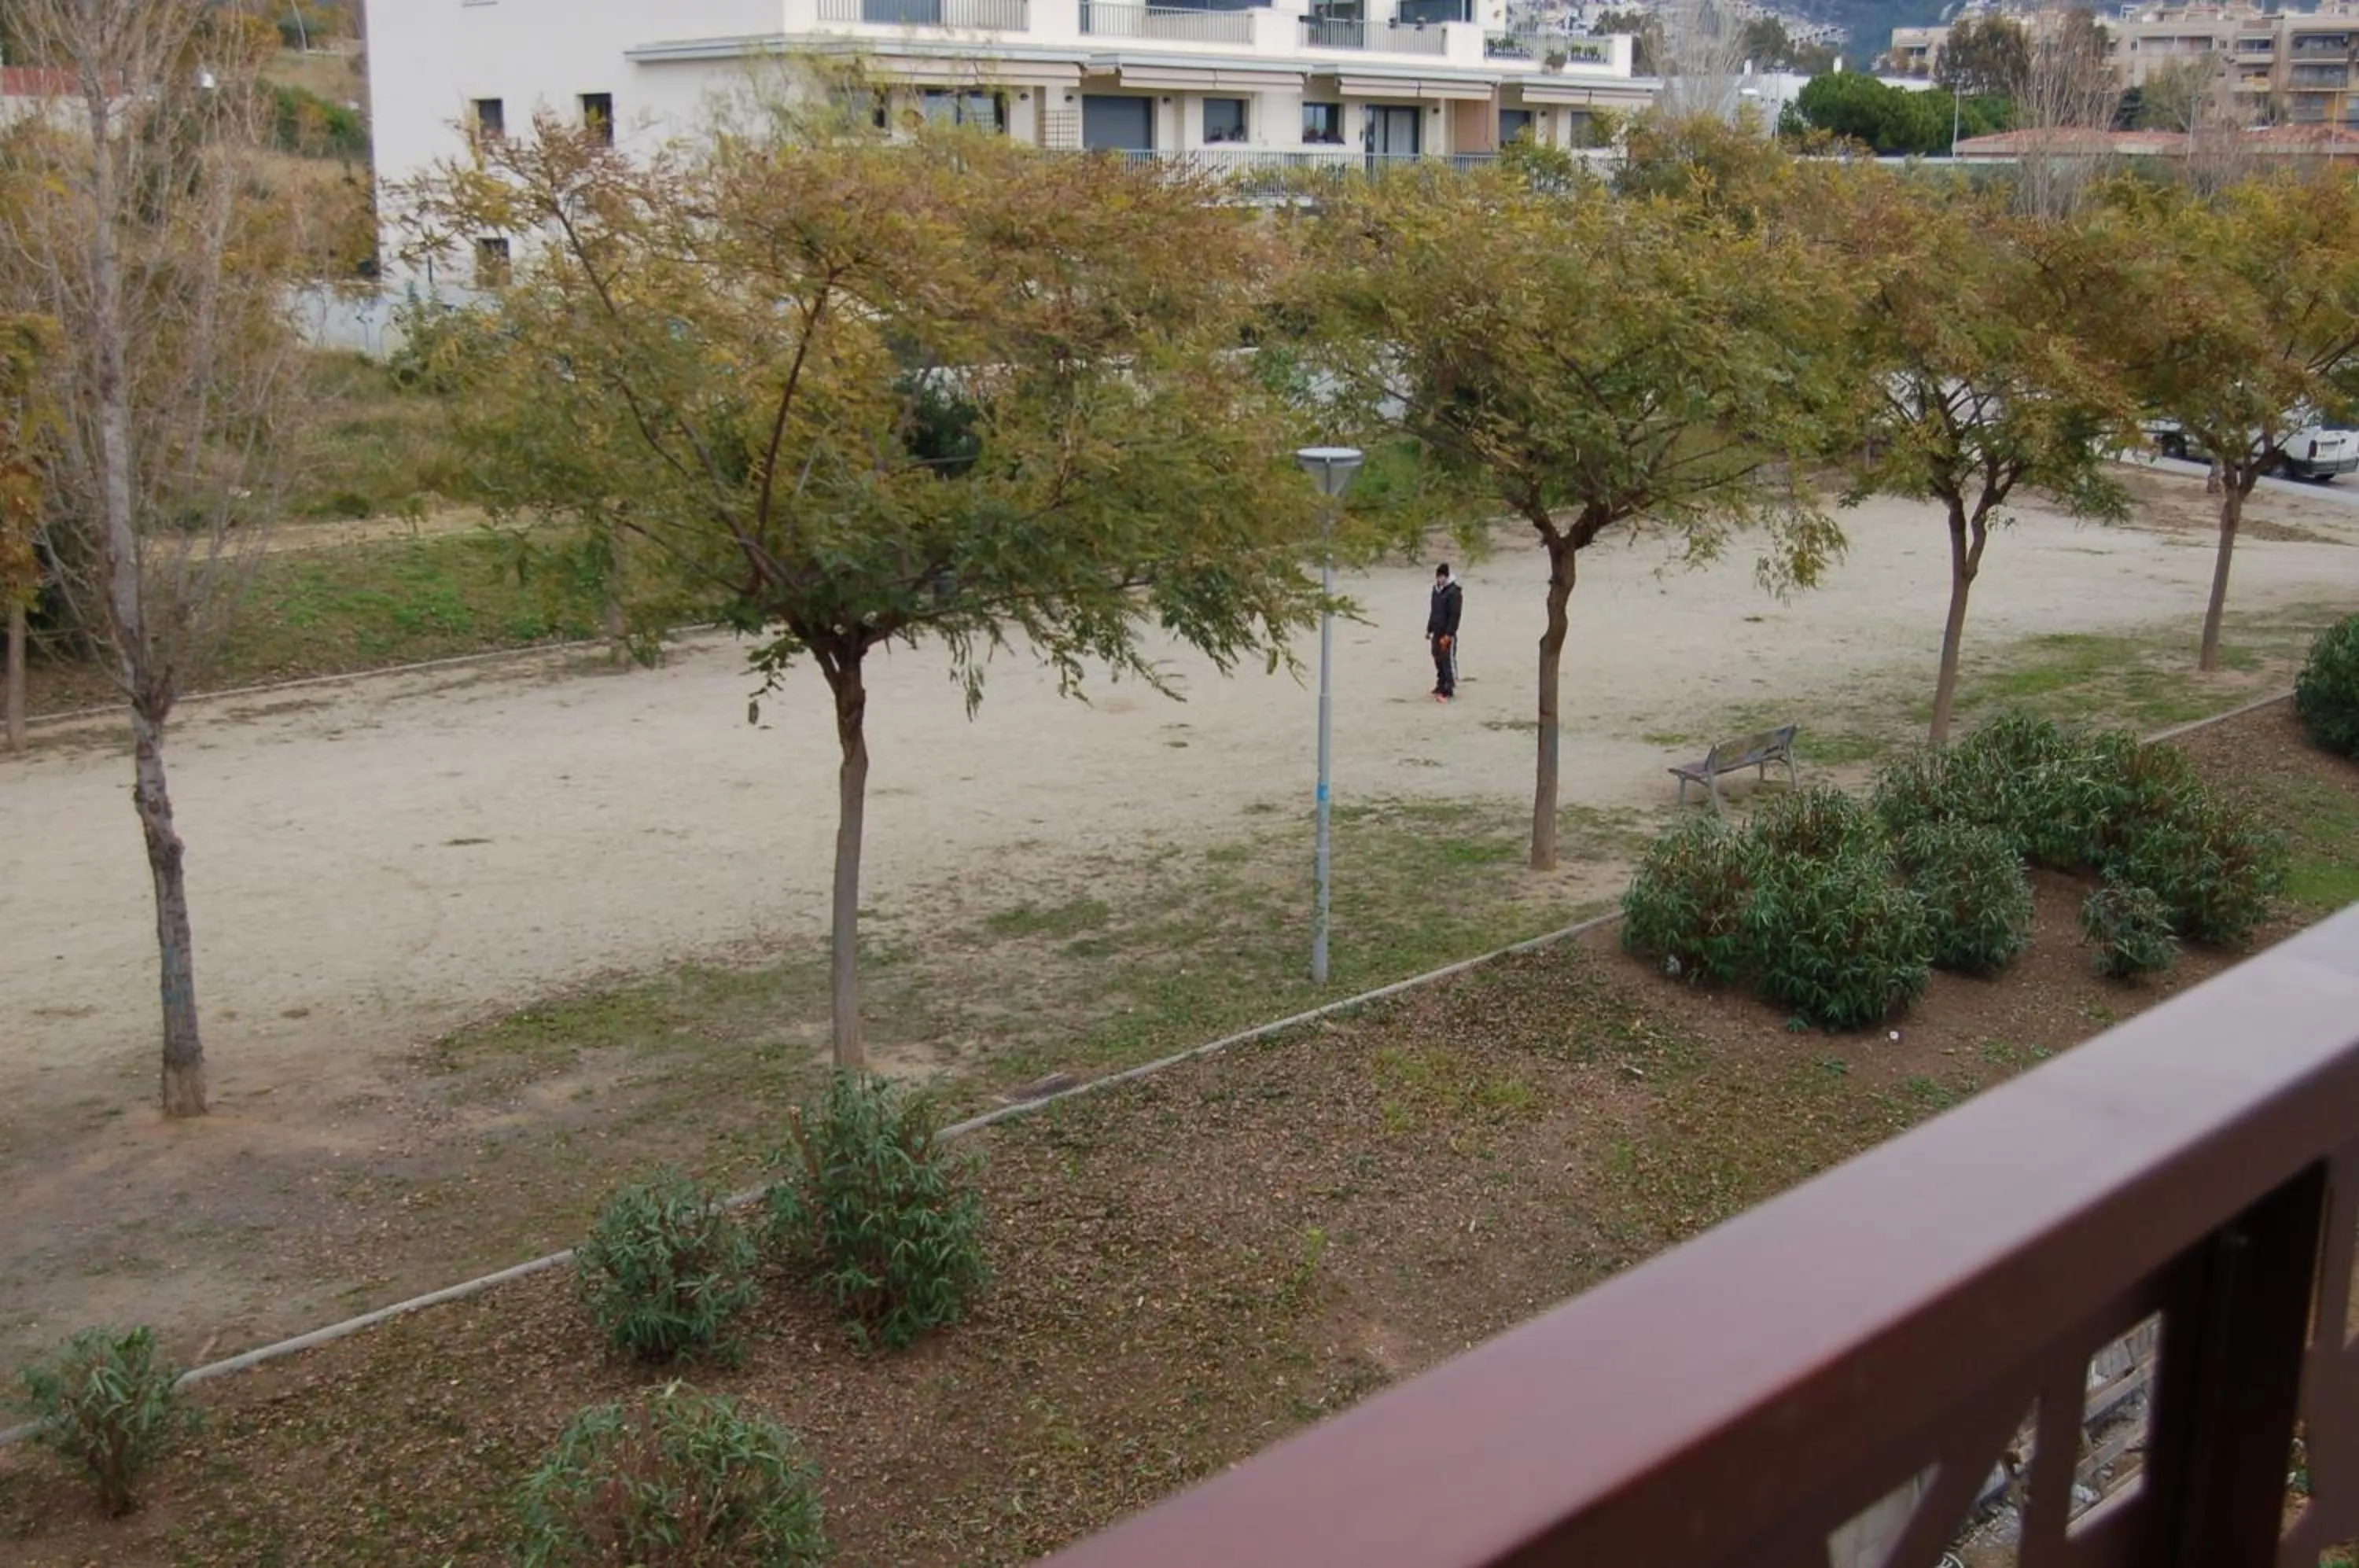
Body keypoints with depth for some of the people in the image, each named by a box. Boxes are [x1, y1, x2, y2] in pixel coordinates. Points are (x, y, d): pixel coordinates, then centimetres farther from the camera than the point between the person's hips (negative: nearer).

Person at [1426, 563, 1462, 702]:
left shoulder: (1454, 592, -15)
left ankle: (1450, 690, -6)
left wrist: (1448, 635, -21)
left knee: (1448, 660, -7)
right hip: (1437, 632, 8)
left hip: (1448, 634, -8)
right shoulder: (1436, 590, 11)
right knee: (1438, 659, 14)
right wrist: (1429, 630, 21)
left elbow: (1454, 616, -18)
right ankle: (1441, 686, 26)